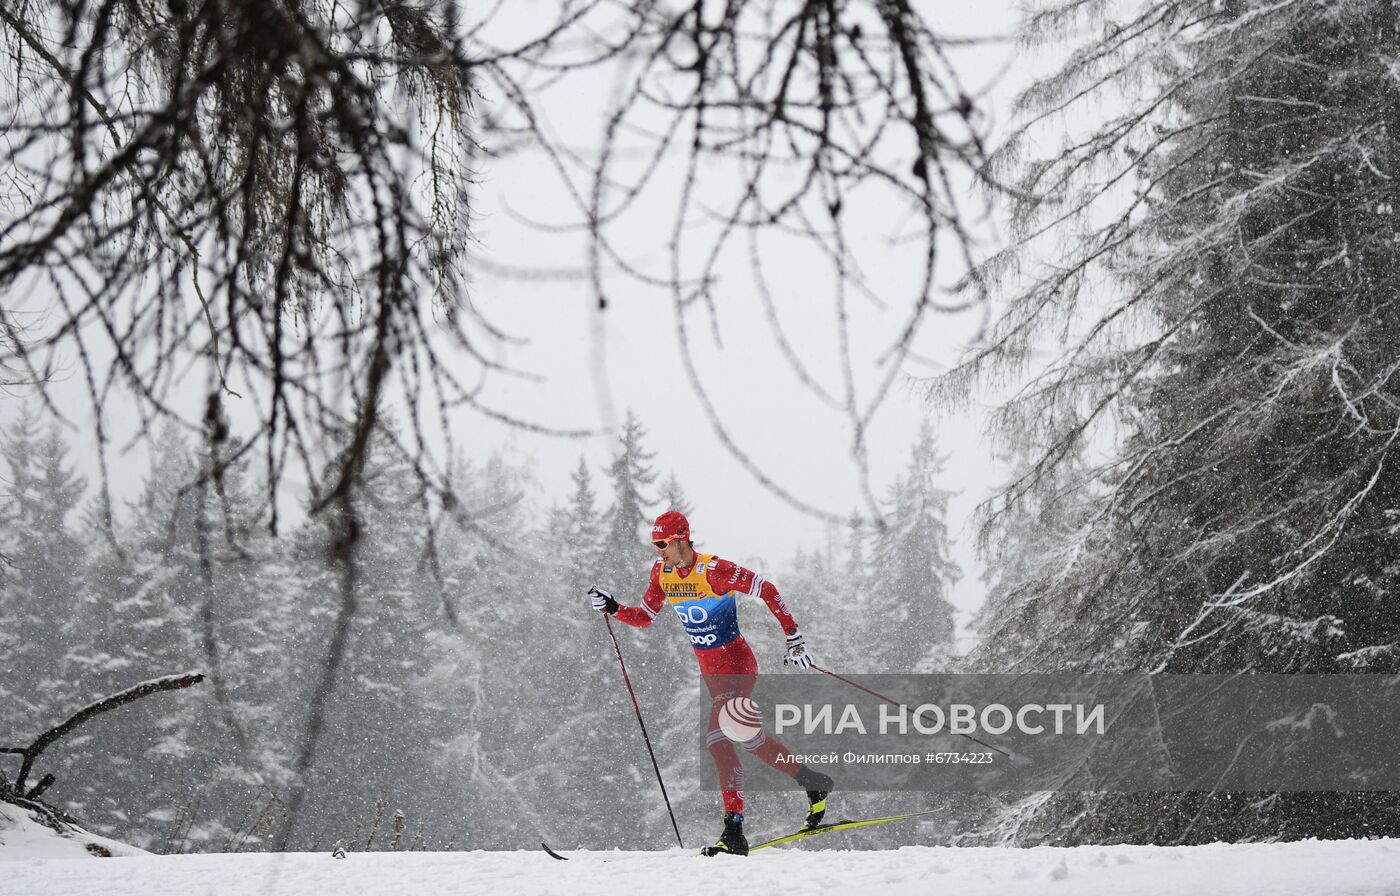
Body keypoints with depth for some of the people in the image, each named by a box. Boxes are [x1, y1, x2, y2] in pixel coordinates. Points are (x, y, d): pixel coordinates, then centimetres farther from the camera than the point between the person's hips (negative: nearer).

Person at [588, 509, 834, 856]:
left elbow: (766, 590, -16)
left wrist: (794, 637, -18)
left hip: (736, 662, -8)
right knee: (748, 737, 6)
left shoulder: (713, 570, -21)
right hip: (710, 669, 8)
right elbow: (644, 616, 12)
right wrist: (612, 608, -5)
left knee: (716, 737, -20)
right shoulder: (662, 573, 1)